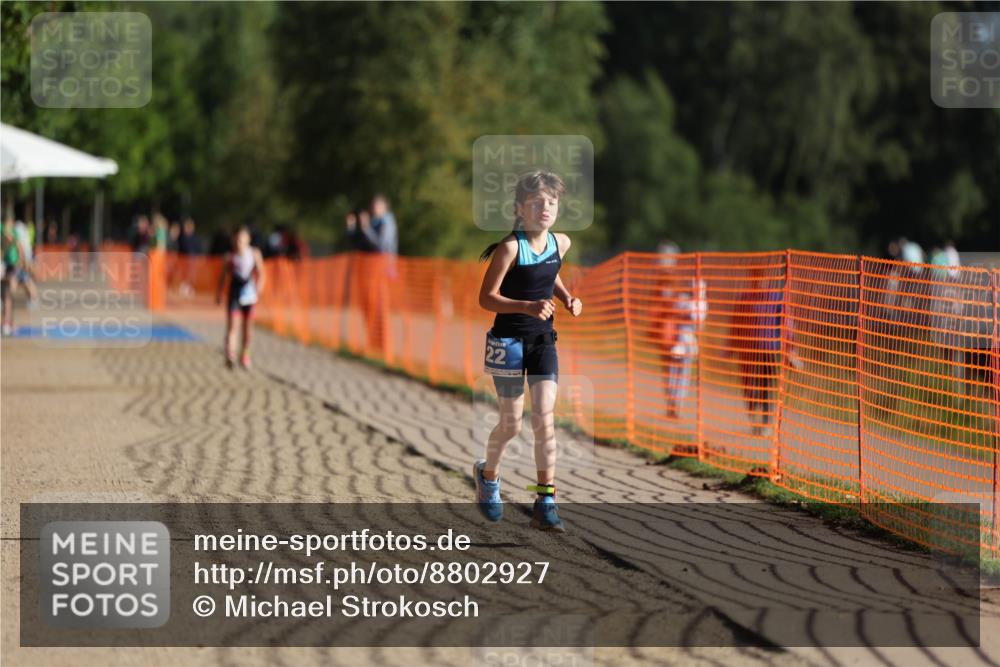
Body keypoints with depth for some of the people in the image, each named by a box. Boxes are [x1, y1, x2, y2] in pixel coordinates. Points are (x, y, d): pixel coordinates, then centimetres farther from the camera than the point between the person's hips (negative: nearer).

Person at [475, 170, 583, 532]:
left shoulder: (561, 243, 0)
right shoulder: (510, 248, -18)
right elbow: (486, 298, -17)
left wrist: (567, 298, 3)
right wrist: (528, 307, -30)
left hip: (543, 339, 4)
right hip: (508, 339, -4)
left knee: (544, 417, -8)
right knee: (512, 424, 5)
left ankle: (545, 503, -7)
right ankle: (488, 473, 36)